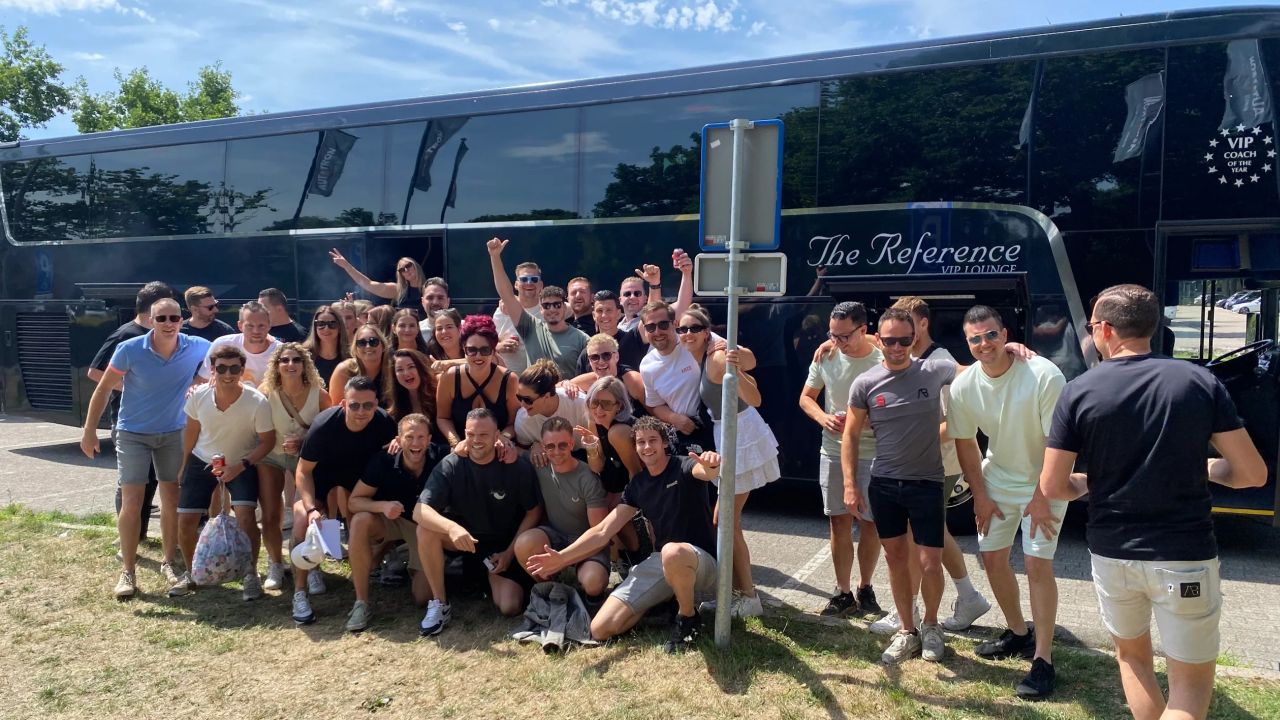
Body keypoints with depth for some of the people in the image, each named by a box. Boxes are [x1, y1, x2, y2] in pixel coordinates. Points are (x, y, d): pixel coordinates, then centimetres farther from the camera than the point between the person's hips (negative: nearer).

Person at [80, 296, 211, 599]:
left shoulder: (197, 348, -13)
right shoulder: (130, 350, -17)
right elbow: (103, 390, -6)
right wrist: (89, 432, -5)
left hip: (174, 432, 2)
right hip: (133, 434, -2)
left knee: (172, 501, 9)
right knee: (131, 503, -5)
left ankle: (169, 563, 24)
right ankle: (128, 571, 8)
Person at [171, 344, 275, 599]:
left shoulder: (257, 402, -26)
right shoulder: (198, 396, -18)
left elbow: (268, 441, -15)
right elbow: (191, 431, 1)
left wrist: (240, 465, -27)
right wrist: (184, 465, 10)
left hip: (241, 464, -3)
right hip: (201, 462, 3)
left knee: (245, 514, -21)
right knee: (185, 520, 1)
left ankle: (251, 575, -1)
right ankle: (190, 573, 28)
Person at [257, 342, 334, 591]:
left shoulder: (318, 393, -17)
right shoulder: (266, 392, -17)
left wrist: (304, 443, -21)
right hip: (271, 457, 0)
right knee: (270, 514, -3)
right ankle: (275, 566, 19)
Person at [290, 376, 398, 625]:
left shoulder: (384, 423, -27)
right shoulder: (324, 425, -32)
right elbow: (304, 471, -23)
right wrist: (311, 508, -34)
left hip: (358, 480, 5)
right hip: (320, 478, -5)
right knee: (303, 519, -22)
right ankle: (300, 593, -16)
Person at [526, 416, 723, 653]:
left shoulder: (683, 468, -8)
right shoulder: (638, 484, 8)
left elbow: (705, 471, -34)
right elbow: (602, 531, 4)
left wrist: (712, 467, -60)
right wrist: (562, 557, -8)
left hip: (702, 560, -5)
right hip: (659, 562, 5)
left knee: (672, 553, -44)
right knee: (600, 629, -9)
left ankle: (688, 617, -13)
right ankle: (666, 600, 10)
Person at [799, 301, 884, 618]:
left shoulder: (882, 361, -15)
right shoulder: (825, 356, -2)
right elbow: (806, 397, 9)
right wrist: (823, 418, -11)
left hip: (872, 455, -3)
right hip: (833, 452, 3)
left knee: (869, 524, 8)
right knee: (839, 524, 8)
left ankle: (865, 588, 28)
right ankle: (843, 592, 19)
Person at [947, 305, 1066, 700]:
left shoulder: (1045, 376, -27)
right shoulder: (963, 386, -13)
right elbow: (965, 443, 0)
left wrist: (1043, 496, -18)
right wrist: (980, 495, 1)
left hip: (1044, 484, -5)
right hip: (998, 479, 5)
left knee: (1037, 564, -9)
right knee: (992, 557, 11)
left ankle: (1042, 659, 3)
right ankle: (1019, 633, 32)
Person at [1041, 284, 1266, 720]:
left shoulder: (1078, 392, -8)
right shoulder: (1200, 382, -6)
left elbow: (1052, 487, -7)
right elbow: (1253, 474, -4)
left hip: (1111, 553, 1)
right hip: (1185, 556, -1)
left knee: (1132, 655, 25)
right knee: (1192, 680, 12)